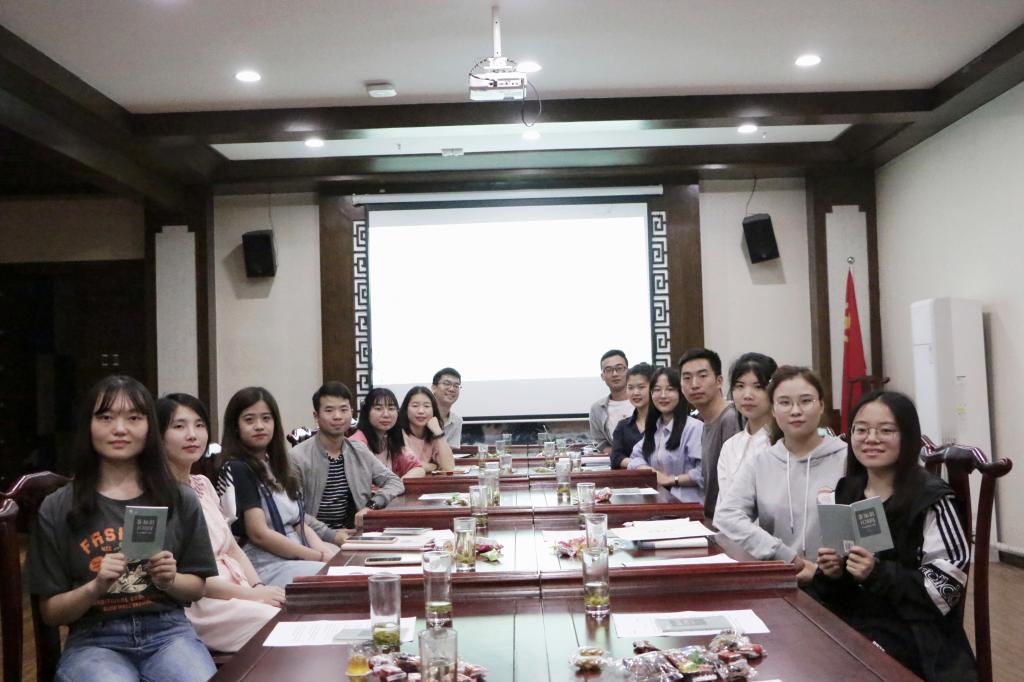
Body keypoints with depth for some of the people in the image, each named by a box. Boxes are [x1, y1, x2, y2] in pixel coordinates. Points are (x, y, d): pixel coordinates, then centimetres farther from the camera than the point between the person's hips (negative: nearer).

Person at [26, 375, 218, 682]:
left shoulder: (180, 499, 5)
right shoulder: (57, 509, 2)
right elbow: (50, 613, 5)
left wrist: (169, 581, -8)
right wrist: (94, 587, -14)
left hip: (168, 631, 1)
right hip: (93, 640, -1)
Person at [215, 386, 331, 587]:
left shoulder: (278, 467, 17)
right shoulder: (236, 470, -6)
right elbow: (259, 534, -13)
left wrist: (325, 552, -5)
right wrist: (319, 556, -12)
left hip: (299, 559, 8)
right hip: (264, 565, -8)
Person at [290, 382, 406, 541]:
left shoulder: (360, 451, 10)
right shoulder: (298, 457, -6)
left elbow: (395, 482, 12)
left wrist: (373, 505, -7)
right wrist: (329, 534, -21)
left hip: (355, 538, 4)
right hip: (316, 541, -4)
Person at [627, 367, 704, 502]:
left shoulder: (694, 427, -10)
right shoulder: (653, 427, 19)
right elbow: (636, 457, 17)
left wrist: (670, 479, -10)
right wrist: (650, 471, -4)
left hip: (686, 502, -7)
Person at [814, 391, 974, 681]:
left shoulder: (931, 499, -9)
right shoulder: (845, 492, 7)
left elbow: (946, 588, -13)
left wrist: (878, 573, -24)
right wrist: (830, 573, -8)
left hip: (911, 636, -5)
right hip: (849, 626, 5)